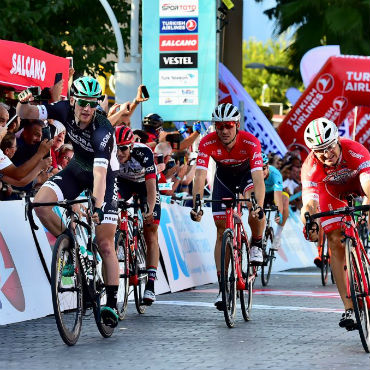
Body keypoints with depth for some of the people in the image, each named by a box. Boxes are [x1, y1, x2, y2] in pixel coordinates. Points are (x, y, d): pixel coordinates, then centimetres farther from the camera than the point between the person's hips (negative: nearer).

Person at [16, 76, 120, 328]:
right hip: (77, 169, 5)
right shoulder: (65, 110, -19)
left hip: (104, 175, -5)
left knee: (105, 244, -9)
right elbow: (27, 114, -22)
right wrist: (23, 103, -45)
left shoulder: (102, 130, -34)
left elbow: (100, 173, -42)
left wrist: (97, 207, -53)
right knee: (40, 203, -22)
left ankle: (112, 303, 0)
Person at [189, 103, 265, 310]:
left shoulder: (250, 142, -35)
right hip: (224, 177, 2)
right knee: (222, 231, -4)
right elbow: (200, 176, -38)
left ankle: (257, 244, -5)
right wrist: (196, 206, -53)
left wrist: (259, 207, -58)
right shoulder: (208, 143, -31)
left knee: (253, 204, -35)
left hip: (247, 173, -2)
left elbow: (258, 178, -43)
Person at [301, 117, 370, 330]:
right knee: (335, 242, -12)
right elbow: (310, 202, -43)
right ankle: (349, 308, -11)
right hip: (331, 191, -1)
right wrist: (309, 224, -63)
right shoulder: (311, 167, -35)